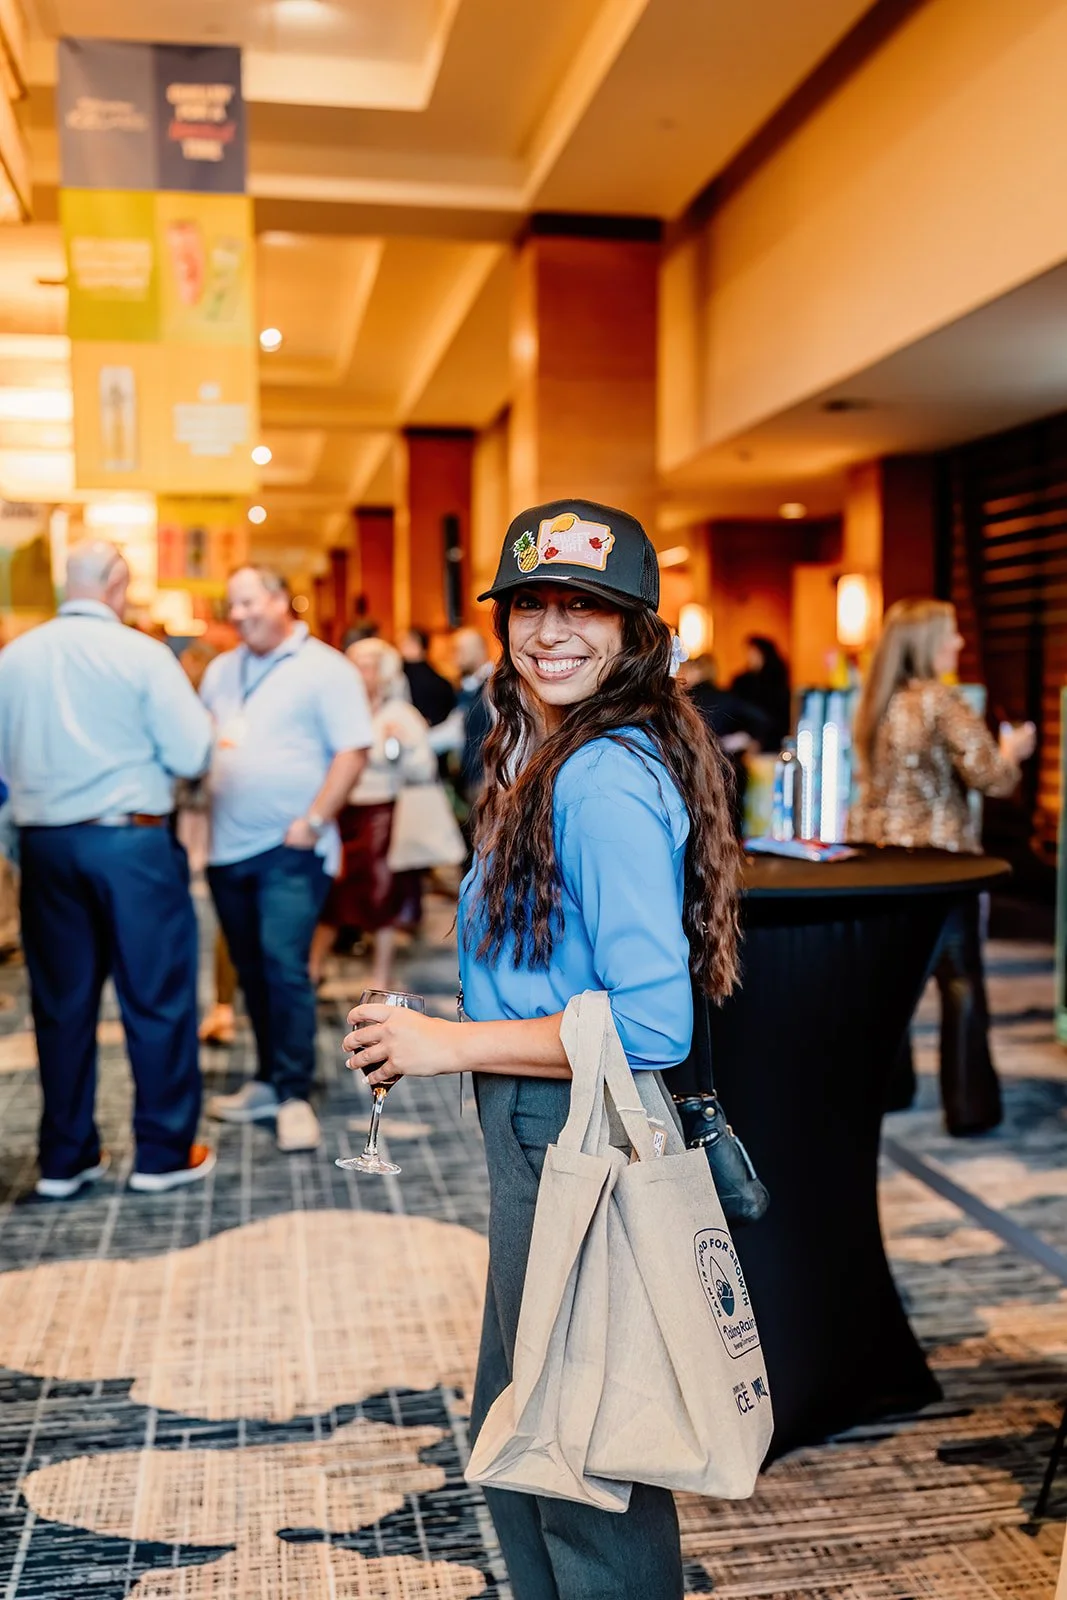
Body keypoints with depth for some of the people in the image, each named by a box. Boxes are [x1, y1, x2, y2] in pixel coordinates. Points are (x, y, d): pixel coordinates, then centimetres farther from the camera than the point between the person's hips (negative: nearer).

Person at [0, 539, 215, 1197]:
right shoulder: (142, 653, -10)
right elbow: (192, 754, -11)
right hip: (133, 842, -4)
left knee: (62, 1002, 12)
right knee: (158, 997, 6)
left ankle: (65, 1158, 20)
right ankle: (164, 1153, 14)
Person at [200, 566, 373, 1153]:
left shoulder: (325, 669, -4)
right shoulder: (221, 670, 16)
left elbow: (352, 750, -10)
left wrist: (312, 821, -16)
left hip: (290, 848, -6)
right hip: (228, 845, 6)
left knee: (284, 965, -12)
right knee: (251, 970, 12)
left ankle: (294, 1094, -3)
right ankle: (268, 1081, 24)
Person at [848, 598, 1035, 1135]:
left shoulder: (875, 705, 9)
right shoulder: (943, 703, -13)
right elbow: (991, 777, -18)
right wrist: (1013, 751, 3)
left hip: (875, 850, 7)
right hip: (936, 856, -7)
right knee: (961, 980, 1)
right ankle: (969, 1106, 4)